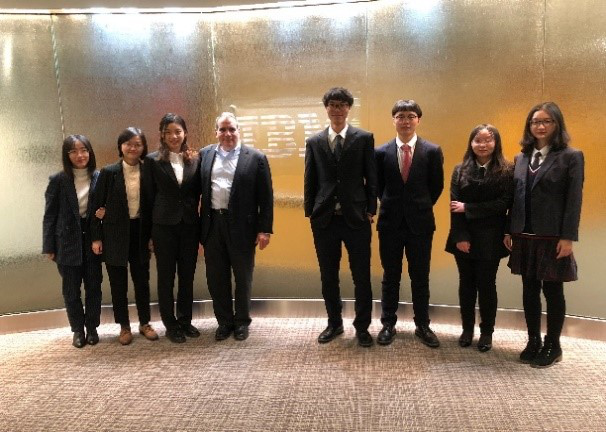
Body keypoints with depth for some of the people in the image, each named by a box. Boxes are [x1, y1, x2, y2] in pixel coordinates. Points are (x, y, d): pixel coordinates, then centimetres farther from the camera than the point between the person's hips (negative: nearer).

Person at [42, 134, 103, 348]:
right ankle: (78, 329, 24)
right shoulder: (58, 181, -4)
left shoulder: (99, 178, -2)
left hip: (93, 239, 1)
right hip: (68, 241, -1)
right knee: (71, 289, 8)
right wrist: (49, 247, -3)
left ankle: (92, 328, 25)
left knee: (93, 286, 9)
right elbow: (50, 215, -2)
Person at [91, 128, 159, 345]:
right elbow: (98, 206, -3)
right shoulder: (109, 172, -5)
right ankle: (124, 327, 23)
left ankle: (144, 323, 27)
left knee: (142, 280, 11)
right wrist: (96, 237, -6)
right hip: (115, 234, -1)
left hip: (140, 232, 2)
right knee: (118, 283, 8)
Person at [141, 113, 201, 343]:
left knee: (187, 275, 12)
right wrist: (148, 234, -1)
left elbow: (198, 192, 7)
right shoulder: (153, 160, -2)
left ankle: (185, 320, 27)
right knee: (166, 277, 7)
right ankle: (171, 325, 21)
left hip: (189, 225, 3)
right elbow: (147, 198, -1)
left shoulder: (194, 159, 5)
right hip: (164, 226, -2)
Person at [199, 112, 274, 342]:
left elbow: (266, 197, -4)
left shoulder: (256, 157, -3)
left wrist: (265, 229, -8)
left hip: (241, 226, -3)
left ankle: (242, 321, 27)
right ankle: (224, 321, 28)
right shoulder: (205, 154, 8)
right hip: (212, 224, 3)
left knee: (243, 277, 10)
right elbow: (199, 188, 7)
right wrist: (199, 225, -1)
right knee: (216, 277, 11)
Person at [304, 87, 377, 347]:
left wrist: (370, 210, -3)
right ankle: (334, 323, 28)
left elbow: (371, 177, 1)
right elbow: (310, 180, 9)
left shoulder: (364, 138, 2)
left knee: (361, 276, 5)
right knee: (328, 276, 11)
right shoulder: (314, 142, 8)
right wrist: (310, 212, 5)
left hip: (356, 218, -2)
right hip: (324, 219, 2)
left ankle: (362, 326, 21)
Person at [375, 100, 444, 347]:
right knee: (390, 277, 10)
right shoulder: (381, 152, -1)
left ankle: (422, 326, 22)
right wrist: (391, 205, 7)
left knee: (421, 278, 8)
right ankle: (388, 324, 22)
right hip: (390, 223, 0)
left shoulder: (432, 151, -2)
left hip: (420, 223, 0)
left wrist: (421, 207, 8)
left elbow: (436, 187, 6)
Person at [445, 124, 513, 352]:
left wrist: (468, 208, -12)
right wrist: (460, 237, -12)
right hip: (464, 238, 2)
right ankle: (467, 329, 24)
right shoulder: (460, 170, 4)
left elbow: (503, 204, -12)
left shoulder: (506, 171, -3)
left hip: (490, 239, -2)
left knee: (486, 284, 6)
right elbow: (455, 207, -3)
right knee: (466, 283, 10)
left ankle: (487, 332, 21)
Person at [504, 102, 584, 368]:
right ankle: (533, 342, 23)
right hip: (525, 236, 5)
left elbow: (574, 200, -8)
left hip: (553, 237, -4)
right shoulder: (521, 158, 10)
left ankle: (552, 346, 20)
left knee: (553, 291, 6)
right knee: (530, 289, 11)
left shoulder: (571, 157, -4)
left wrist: (568, 237, -14)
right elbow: (515, 197, 10)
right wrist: (509, 230, 5)